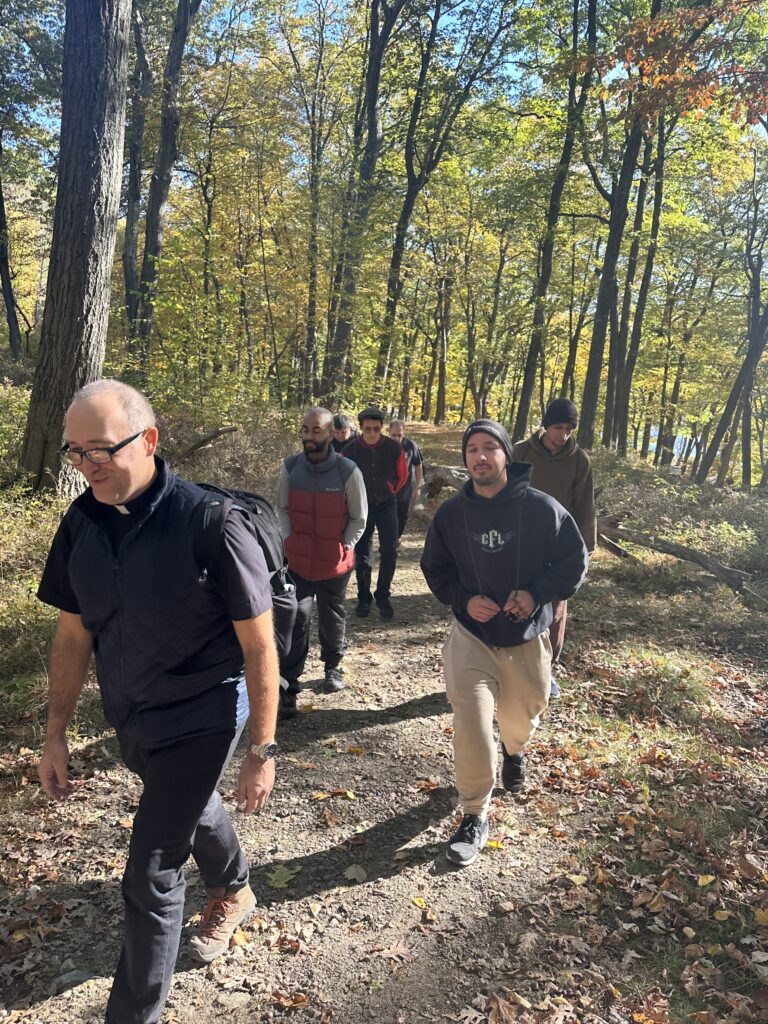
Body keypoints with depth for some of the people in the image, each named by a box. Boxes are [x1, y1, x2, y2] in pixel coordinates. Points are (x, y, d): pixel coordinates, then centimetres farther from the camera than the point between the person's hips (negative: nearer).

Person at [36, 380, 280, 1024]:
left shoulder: (211, 524, -26)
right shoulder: (81, 523, -8)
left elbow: (259, 645, -19)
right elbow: (73, 634, 3)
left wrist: (263, 751, -15)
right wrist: (56, 734, 6)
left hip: (202, 722, -6)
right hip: (131, 722, 6)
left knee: (151, 876, 0)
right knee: (192, 808, 29)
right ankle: (235, 891, 59)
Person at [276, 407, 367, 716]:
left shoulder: (348, 471, -13)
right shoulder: (290, 467, -4)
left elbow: (358, 518, -3)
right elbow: (282, 508, 8)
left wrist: (344, 547, -8)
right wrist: (287, 538, -3)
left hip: (334, 561, -1)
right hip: (297, 560, 1)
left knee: (332, 617, 16)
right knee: (297, 618, -6)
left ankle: (333, 666, 41)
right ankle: (287, 687, -1)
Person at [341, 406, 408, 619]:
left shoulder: (394, 448, -13)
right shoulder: (351, 449, -13)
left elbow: (402, 475, 5)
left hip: (386, 504, 0)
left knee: (389, 551, -6)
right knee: (362, 553, 6)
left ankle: (383, 596, 9)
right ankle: (364, 598, 18)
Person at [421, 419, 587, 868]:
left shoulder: (542, 508, -13)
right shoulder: (451, 514, -7)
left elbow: (574, 562, -6)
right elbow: (435, 568, 5)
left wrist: (536, 593, -20)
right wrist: (464, 599, -13)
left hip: (527, 638, 1)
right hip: (471, 637, 0)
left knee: (521, 718, 21)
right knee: (472, 729, -12)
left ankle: (514, 752, 59)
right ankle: (475, 817, 9)